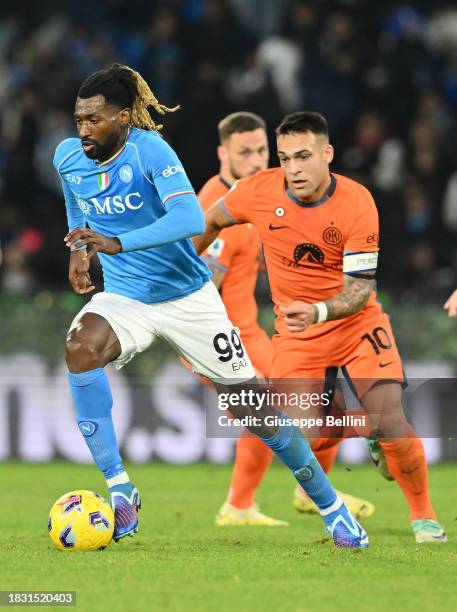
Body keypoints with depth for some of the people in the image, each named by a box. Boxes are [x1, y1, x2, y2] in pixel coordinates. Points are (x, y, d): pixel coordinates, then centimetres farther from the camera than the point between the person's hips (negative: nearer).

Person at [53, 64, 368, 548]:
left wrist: (117, 244, -44)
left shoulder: (149, 149, -21)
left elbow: (191, 218, -35)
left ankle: (331, 508, 20)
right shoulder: (68, 157, -5)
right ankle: (119, 490, -27)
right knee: (80, 346, -31)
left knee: (253, 409, 1)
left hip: (188, 296, -3)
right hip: (124, 297, 3)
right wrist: (79, 249, 1)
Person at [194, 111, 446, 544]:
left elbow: (361, 286, -21)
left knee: (390, 422, -14)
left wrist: (319, 312, -39)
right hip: (295, 332, 2)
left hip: (356, 323, -2)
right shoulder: (259, 191, -14)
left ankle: (423, 517, 8)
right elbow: (212, 221, 9)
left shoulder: (357, 202, -20)